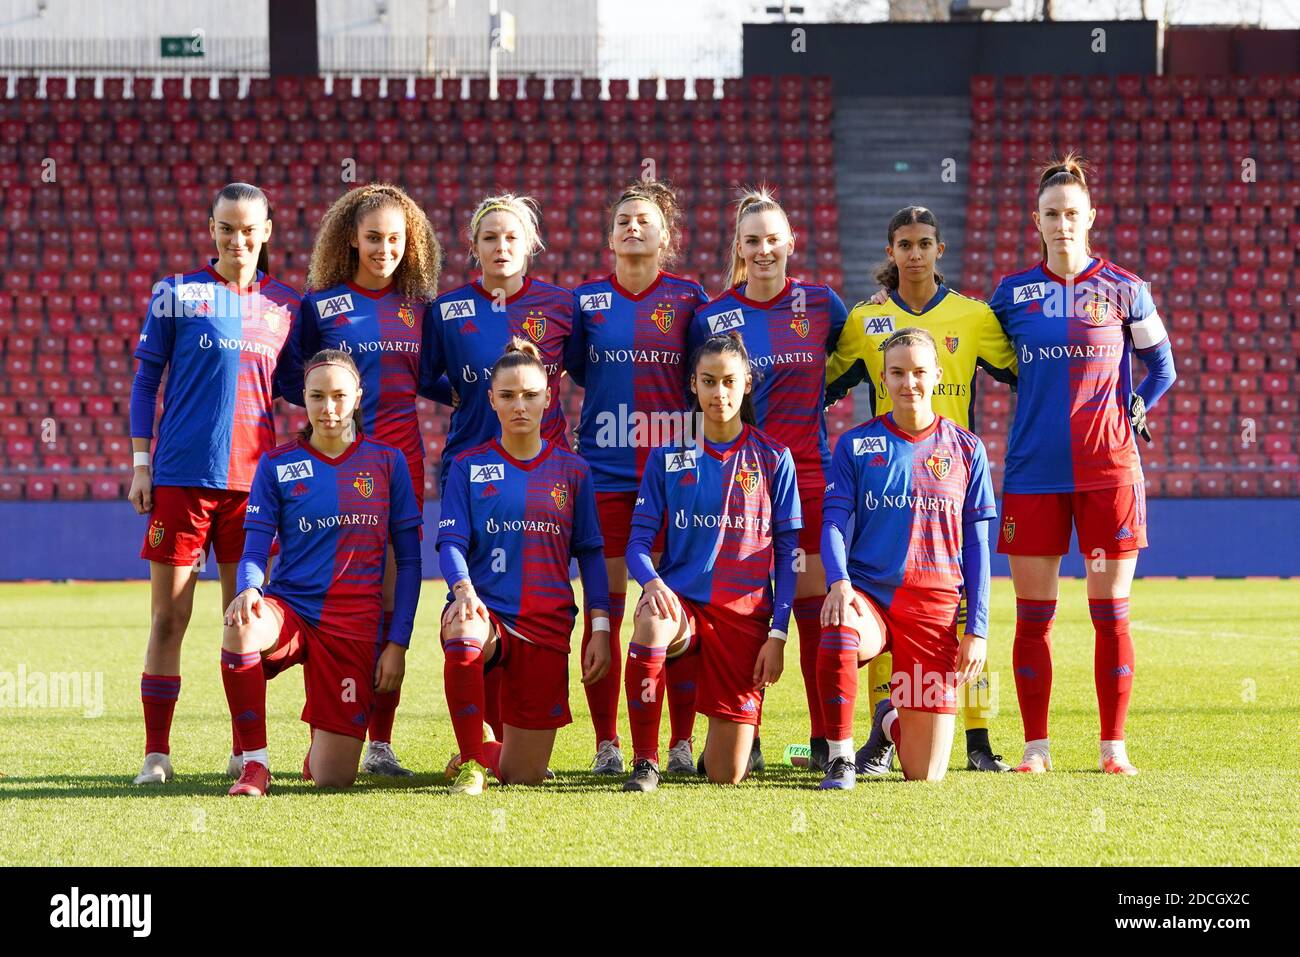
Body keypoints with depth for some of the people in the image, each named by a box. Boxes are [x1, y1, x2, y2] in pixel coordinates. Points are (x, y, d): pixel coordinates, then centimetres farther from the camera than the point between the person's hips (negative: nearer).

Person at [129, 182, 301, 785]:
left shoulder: (285, 306, 10)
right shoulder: (176, 294, 2)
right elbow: (145, 380, 5)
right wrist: (141, 463, -1)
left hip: (253, 479, 2)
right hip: (180, 477, -2)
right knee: (168, 616, -2)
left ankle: (245, 750, 10)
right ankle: (156, 752, 2)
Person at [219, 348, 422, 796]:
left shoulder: (387, 462, 6)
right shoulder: (277, 465, 5)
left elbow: (408, 561, 7)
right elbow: (255, 550, -1)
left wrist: (397, 643, -1)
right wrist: (249, 589, -25)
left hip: (356, 625, 0)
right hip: (290, 609, 0)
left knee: (332, 778, -8)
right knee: (240, 627, -39)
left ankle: (321, 747, 32)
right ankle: (255, 763, -22)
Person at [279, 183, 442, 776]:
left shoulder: (417, 305, 11)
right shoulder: (320, 304, 3)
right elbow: (291, 379, 6)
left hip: (402, 461, 3)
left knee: (393, 601, 2)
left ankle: (380, 742, 6)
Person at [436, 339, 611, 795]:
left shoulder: (571, 470, 10)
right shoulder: (469, 466, 5)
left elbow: (590, 552, 11)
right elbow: (451, 540, -4)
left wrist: (600, 627, 1)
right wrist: (464, 590, -26)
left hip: (547, 625, 2)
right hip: (486, 610, -2)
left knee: (524, 775, -2)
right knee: (463, 635, -43)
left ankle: (488, 752, 36)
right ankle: (470, 762, -24)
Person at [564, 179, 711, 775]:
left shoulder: (689, 298, 6)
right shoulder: (587, 299, 8)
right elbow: (572, 370, 17)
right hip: (603, 473, 1)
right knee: (604, 606, -1)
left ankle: (681, 742, 5)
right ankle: (606, 743, 5)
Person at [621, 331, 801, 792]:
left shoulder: (773, 458, 5)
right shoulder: (668, 457, 6)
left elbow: (787, 553, 5)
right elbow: (639, 541, 3)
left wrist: (777, 634, -4)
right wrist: (652, 582, -21)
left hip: (745, 611, 0)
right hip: (681, 600, 0)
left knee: (727, 775, -6)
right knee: (651, 627, -41)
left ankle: (740, 732, 33)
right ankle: (645, 763, -26)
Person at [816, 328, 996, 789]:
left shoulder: (965, 449, 8)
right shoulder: (856, 444, 6)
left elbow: (976, 546, 8)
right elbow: (834, 522, -1)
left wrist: (977, 629, 1)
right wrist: (838, 582, -21)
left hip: (934, 608, 1)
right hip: (868, 595, -1)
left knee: (925, 774, -4)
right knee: (839, 636, -41)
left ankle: (892, 721, 34)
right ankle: (840, 758, -18)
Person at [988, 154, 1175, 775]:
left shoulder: (1123, 291, 3)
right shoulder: (1013, 293, 7)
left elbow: (1161, 368, 13)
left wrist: (1135, 410, 2)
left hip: (1108, 469, -1)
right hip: (1033, 470, 1)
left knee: (1111, 613, 0)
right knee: (1032, 616, 0)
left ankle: (1113, 746, 7)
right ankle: (1035, 745, 7)